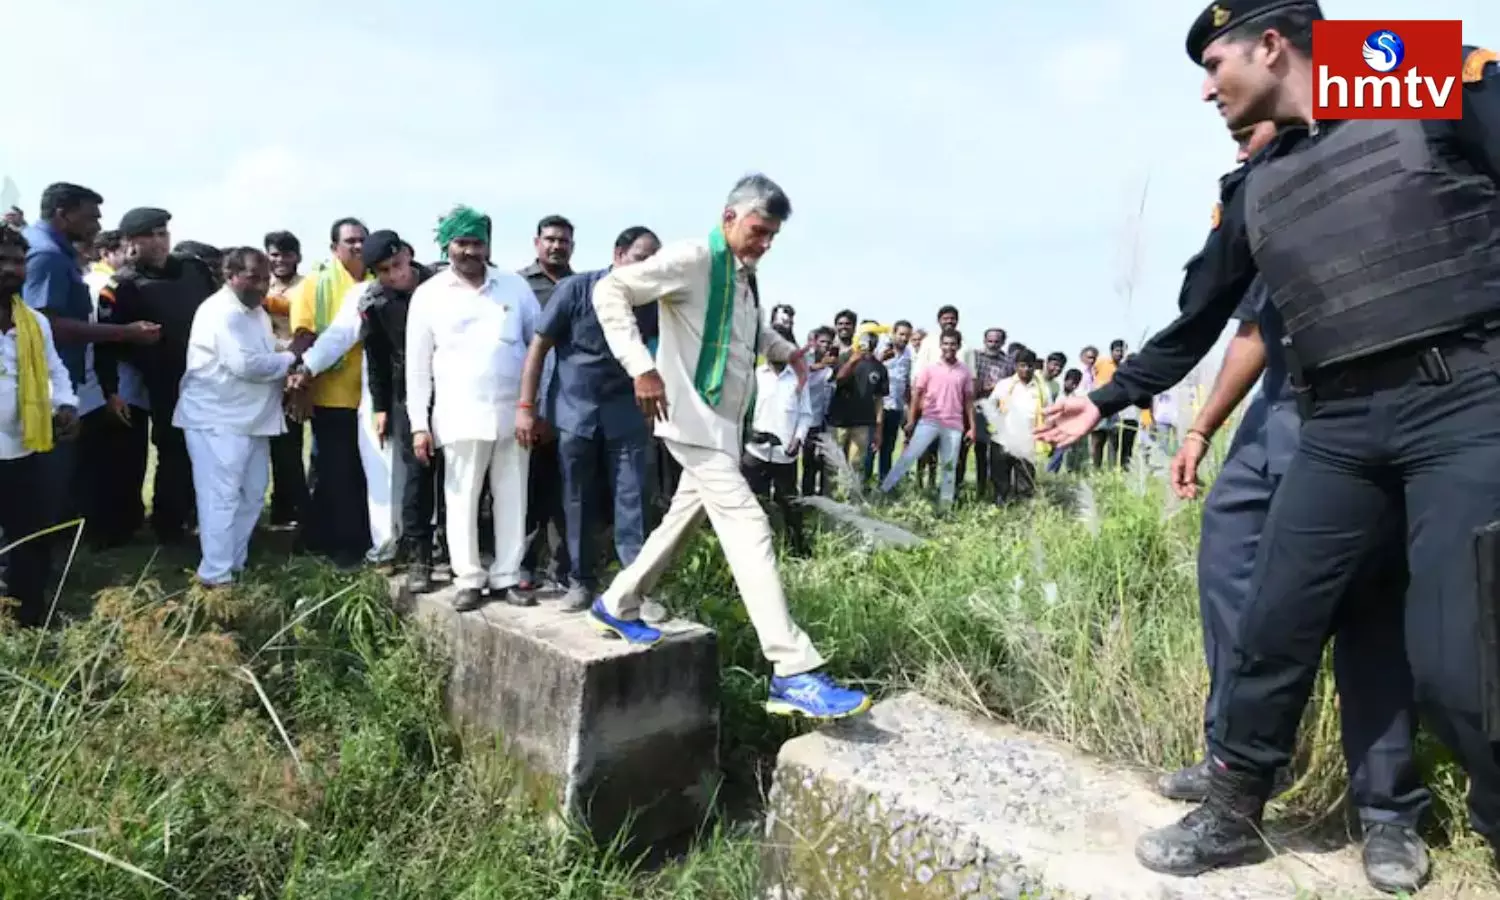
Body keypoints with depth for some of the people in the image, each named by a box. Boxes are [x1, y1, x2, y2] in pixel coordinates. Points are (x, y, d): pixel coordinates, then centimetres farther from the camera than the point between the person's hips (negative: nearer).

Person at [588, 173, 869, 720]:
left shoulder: (744, 275, 14)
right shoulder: (692, 259, -11)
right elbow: (610, 290, -16)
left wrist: (785, 349, 17)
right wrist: (642, 367, -25)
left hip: (726, 422, 10)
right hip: (696, 420, -10)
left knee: (685, 517, 17)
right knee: (748, 526, -17)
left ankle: (617, 607, 36)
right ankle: (795, 675, -19)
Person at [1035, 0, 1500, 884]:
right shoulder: (1254, 191, 17)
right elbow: (1196, 323, 23)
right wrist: (1106, 399, 26)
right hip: (1341, 427, 5)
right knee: (1271, 632, 4)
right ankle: (1232, 814, 23)